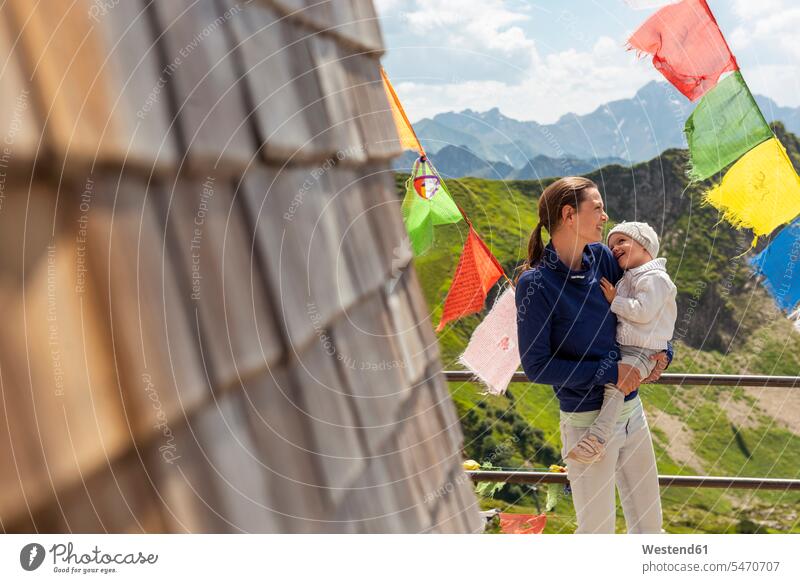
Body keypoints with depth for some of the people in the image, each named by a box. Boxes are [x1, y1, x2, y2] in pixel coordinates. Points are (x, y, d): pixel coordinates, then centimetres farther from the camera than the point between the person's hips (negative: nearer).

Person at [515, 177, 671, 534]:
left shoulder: (601, 258, -1)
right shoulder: (535, 283, -18)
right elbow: (536, 366, -17)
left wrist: (662, 351, 1)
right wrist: (608, 373, -18)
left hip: (632, 408, 6)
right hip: (587, 421, -6)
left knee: (649, 520, 18)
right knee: (597, 529, 7)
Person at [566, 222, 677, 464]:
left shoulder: (655, 278, -11)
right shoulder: (626, 279, 19)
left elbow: (644, 311, -24)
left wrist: (614, 300, -16)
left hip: (642, 352, -10)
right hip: (621, 348, 10)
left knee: (614, 380, -29)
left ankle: (597, 439, -37)